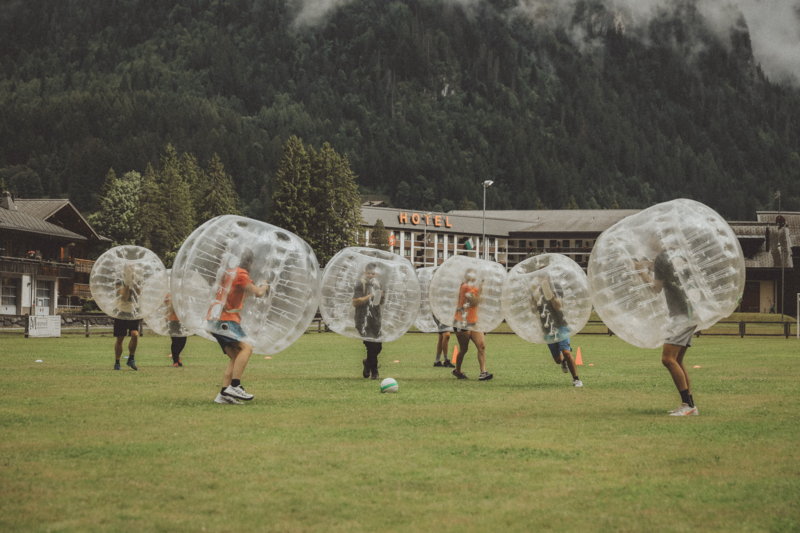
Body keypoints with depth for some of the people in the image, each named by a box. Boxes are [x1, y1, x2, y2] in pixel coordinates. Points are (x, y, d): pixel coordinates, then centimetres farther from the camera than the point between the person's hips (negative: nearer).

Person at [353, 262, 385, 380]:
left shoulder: (377, 283, 16)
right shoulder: (360, 284, -7)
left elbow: (381, 303, 24)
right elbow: (355, 302, -15)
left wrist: (383, 297, 2)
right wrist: (370, 296, -22)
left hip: (376, 320, 7)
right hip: (364, 321, -7)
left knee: (378, 347, 10)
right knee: (371, 347, -10)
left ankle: (367, 363, 37)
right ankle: (374, 373, -1)